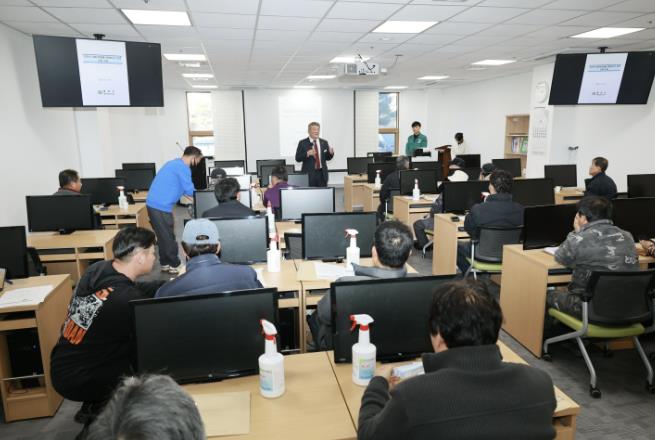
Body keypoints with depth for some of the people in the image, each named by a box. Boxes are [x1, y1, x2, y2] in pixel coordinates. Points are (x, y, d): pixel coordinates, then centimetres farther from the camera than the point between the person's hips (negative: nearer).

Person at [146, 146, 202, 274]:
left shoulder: (174, 163, 18)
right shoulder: (183, 167, -13)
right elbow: (189, 191, -12)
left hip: (154, 204, 10)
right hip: (161, 206, -10)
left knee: (164, 237, 17)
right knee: (169, 238, 2)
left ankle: (165, 264, 26)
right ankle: (174, 265, 12)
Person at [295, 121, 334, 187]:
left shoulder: (324, 142, 11)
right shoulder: (302, 143, 1)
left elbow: (327, 158, 14)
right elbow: (297, 158, -3)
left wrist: (330, 153, -9)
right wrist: (307, 154, -20)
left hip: (322, 173, 3)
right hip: (309, 174, -3)